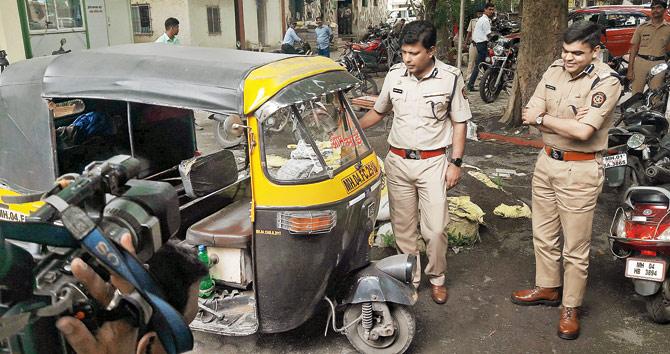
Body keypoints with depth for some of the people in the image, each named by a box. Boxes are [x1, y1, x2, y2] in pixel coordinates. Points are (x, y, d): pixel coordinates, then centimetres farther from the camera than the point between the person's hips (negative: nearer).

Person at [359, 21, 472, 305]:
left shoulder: (450, 78, -7)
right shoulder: (395, 74, 1)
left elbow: (459, 122, 0)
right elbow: (378, 111, 14)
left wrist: (456, 163, -5)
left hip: (432, 162, -3)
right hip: (398, 161, 3)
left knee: (435, 229, -2)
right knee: (403, 227, 10)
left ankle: (436, 278, 22)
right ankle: (409, 279, 27)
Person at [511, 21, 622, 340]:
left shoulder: (606, 82, -15)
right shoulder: (554, 71, 3)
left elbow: (583, 131, -26)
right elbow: (531, 116, -3)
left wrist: (543, 118, -13)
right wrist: (568, 122, -18)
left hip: (580, 170, -6)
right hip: (547, 161, 6)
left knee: (575, 246, 4)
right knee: (544, 235, 18)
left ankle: (570, 308, 20)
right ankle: (548, 288, 37)